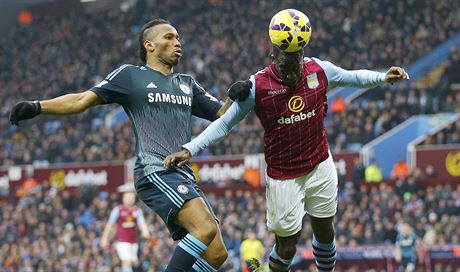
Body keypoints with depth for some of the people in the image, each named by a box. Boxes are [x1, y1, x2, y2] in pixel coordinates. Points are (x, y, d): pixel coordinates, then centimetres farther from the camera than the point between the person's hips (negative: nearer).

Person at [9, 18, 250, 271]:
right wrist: (36, 107, -11)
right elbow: (83, 100, 2)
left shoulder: (187, 84, 24)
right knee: (206, 228, -28)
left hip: (183, 176, 7)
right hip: (155, 172, -7)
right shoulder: (130, 75, 7)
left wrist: (235, 97, 2)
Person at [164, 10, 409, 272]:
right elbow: (224, 124, -11)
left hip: (321, 167, 3)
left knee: (325, 234, 14)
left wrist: (384, 77, -6)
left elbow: (353, 77, 9)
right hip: (284, 178, -3)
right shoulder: (257, 86, -18)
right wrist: (189, 150, -18)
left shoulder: (319, 70, -10)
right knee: (287, 247, 0)